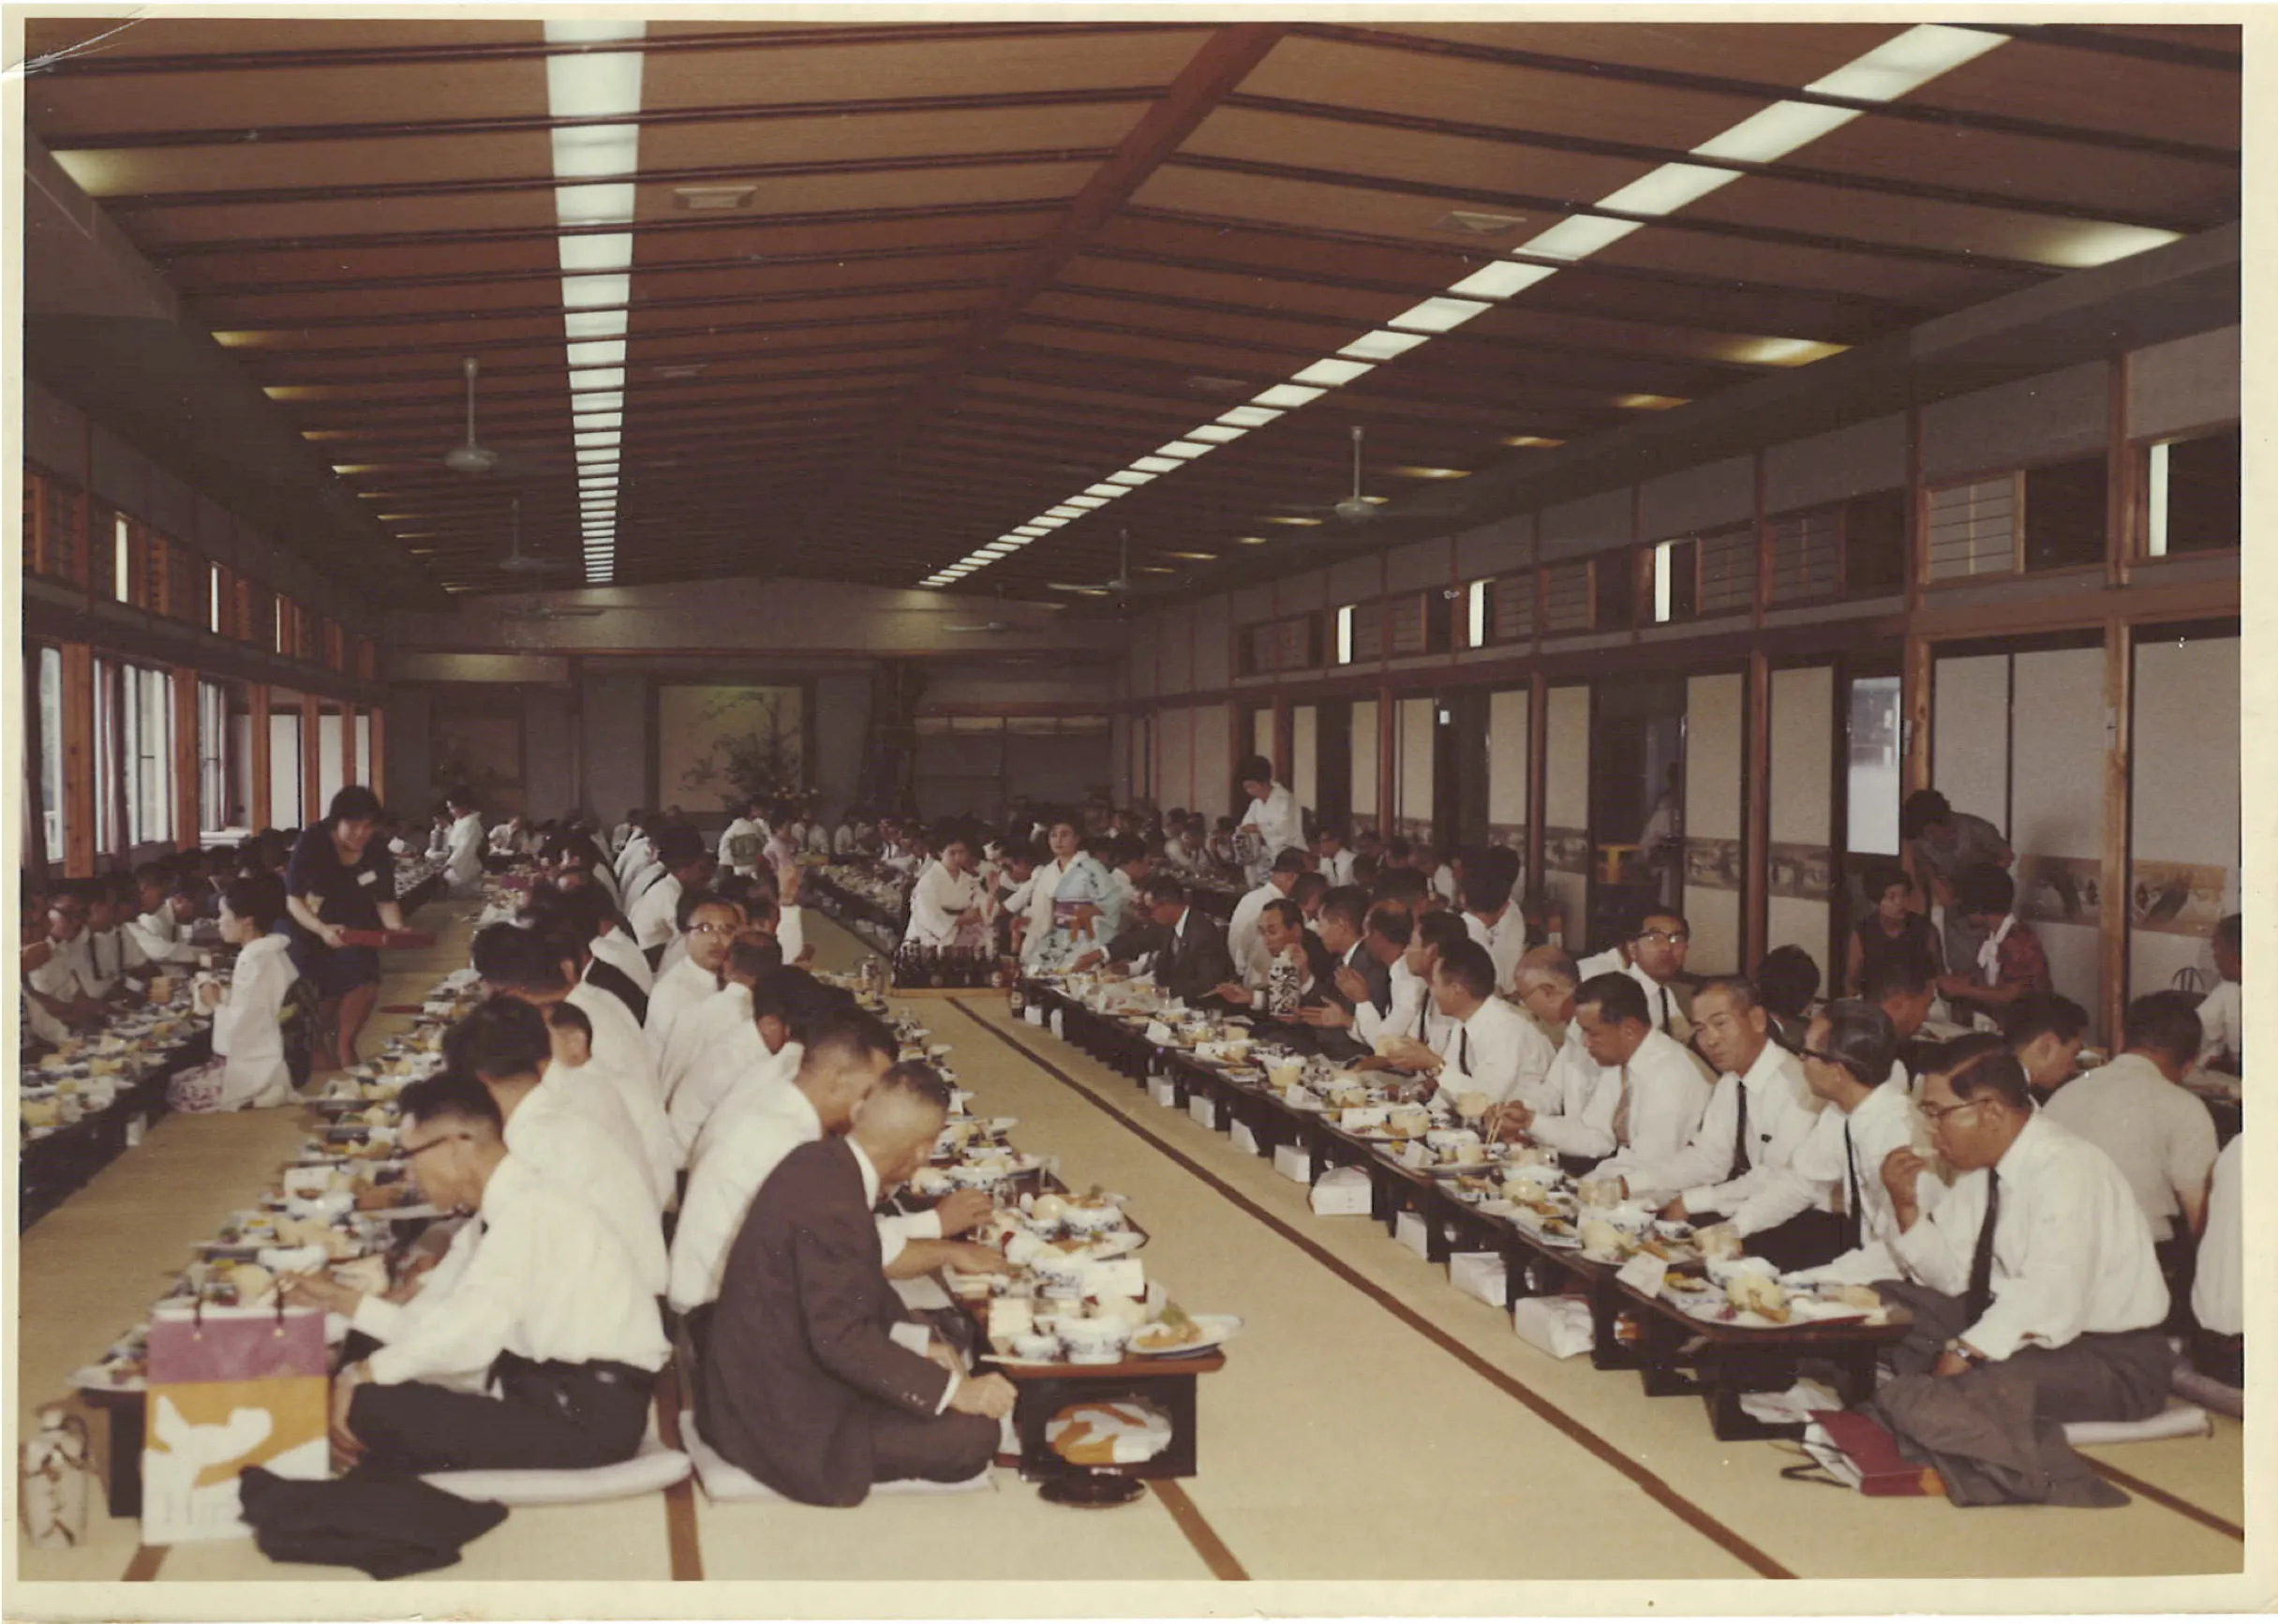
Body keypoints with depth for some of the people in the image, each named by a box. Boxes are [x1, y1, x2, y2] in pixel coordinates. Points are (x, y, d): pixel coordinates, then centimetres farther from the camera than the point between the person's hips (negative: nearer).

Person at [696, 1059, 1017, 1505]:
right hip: (786, 1418, -10)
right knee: (973, 1434, -15)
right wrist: (951, 1389, -25)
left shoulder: (821, 1162, 2)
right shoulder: (831, 1201, -28)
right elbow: (840, 1336, -29)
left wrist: (916, 1340, 5)